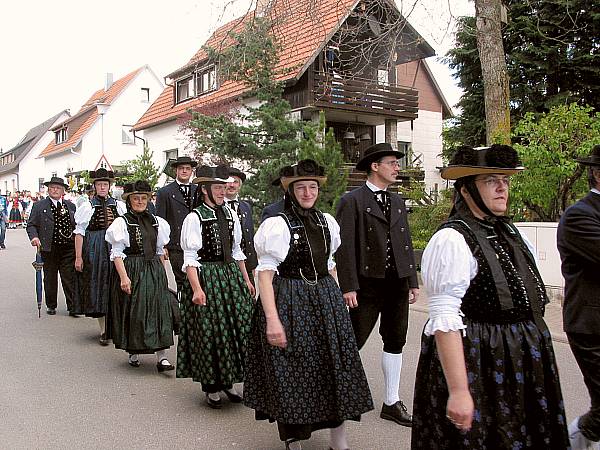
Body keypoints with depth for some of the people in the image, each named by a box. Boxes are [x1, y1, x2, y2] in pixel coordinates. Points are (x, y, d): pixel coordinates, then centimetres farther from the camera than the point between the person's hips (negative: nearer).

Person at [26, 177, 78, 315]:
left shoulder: (70, 206, 11)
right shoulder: (39, 206, 3)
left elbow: (76, 225, 15)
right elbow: (31, 225, 2)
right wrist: (34, 237, -17)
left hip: (68, 248, 1)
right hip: (49, 249, -1)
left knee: (70, 278, -1)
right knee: (50, 279, 11)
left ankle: (72, 307, 6)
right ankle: (51, 306, 26)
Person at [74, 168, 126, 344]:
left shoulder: (119, 206, 9)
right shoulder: (87, 206, 1)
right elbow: (79, 232, -1)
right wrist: (78, 256, -6)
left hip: (115, 249, 2)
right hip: (94, 251, -2)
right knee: (97, 286, 1)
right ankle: (103, 331, 8)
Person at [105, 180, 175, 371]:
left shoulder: (156, 222, 11)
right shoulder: (121, 222, -3)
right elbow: (117, 253, -7)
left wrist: (162, 273, 12)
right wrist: (123, 277, -17)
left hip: (154, 272, 4)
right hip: (131, 271, -4)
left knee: (159, 310, -3)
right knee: (133, 312, 2)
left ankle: (161, 357, -2)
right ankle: (133, 353, 22)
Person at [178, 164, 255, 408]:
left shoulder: (230, 214, 8)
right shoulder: (195, 218, -11)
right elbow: (190, 257, -14)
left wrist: (246, 280, 14)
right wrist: (197, 289, -22)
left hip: (231, 276, 6)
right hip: (206, 277, -6)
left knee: (237, 328, 9)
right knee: (209, 332, 2)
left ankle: (228, 381, 26)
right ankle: (211, 387, 18)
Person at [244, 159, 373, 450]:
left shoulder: (327, 222, 8)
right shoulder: (277, 225, -10)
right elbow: (265, 274, -13)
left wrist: (337, 302, 16)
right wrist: (272, 319, -21)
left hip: (326, 301, 6)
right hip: (289, 305, -5)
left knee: (336, 368, 9)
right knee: (291, 373, 4)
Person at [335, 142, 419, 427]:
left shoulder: (398, 202, 14)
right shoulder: (352, 201, -6)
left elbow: (406, 243, 16)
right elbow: (344, 247, -11)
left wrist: (413, 281, 13)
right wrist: (348, 287, -16)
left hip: (398, 284, 7)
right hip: (369, 284, -6)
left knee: (395, 342, 11)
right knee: (354, 342, 1)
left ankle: (391, 402, 23)